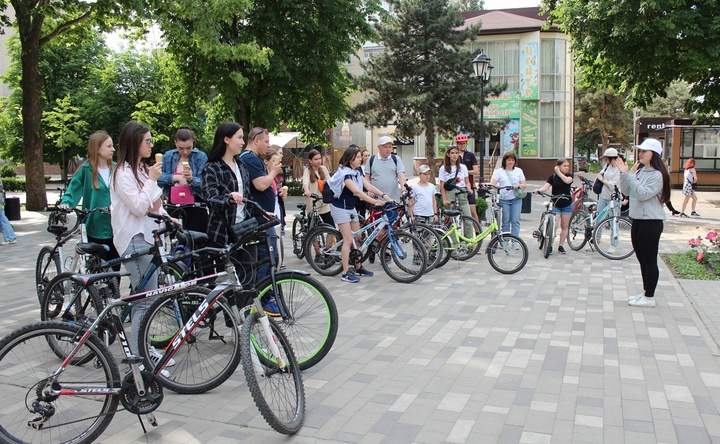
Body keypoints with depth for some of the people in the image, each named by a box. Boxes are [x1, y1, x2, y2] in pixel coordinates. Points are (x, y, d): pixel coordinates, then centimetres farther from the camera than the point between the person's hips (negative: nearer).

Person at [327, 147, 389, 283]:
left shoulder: (357, 172, 4)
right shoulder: (344, 173, -22)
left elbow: (369, 186, -6)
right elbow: (357, 192, -32)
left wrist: (384, 195, -19)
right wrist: (374, 201, -39)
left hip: (351, 207, 9)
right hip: (340, 208, -9)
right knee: (348, 240, -11)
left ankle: (358, 268, 24)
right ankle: (345, 273, -7)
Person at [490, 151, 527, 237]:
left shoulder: (518, 171, 12)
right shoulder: (499, 171, 6)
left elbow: (524, 185, 9)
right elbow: (493, 184, -6)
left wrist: (518, 186, -12)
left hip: (516, 199, 1)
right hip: (504, 200, -1)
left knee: (515, 221, -5)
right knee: (505, 222, 3)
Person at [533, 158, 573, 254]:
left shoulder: (569, 175, 1)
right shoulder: (553, 177, -1)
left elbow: (567, 181, -22)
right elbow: (546, 186, -15)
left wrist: (558, 172, -14)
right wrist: (539, 190, -35)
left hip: (567, 205, 2)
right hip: (555, 205, -2)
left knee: (565, 226, 6)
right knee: (554, 226, -13)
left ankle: (560, 246, 17)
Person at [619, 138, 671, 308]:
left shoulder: (657, 175, -14)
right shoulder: (639, 171, 11)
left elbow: (643, 194, -23)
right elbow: (627, 191, 10)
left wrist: (629, 175, -23)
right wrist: (623, 173, -3)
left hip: (651, 222, -9)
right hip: (637, 220, 9)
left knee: (650, 260, -2)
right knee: (642, 259, 16)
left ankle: (649, 298, 6)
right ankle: (644, 292, 27)